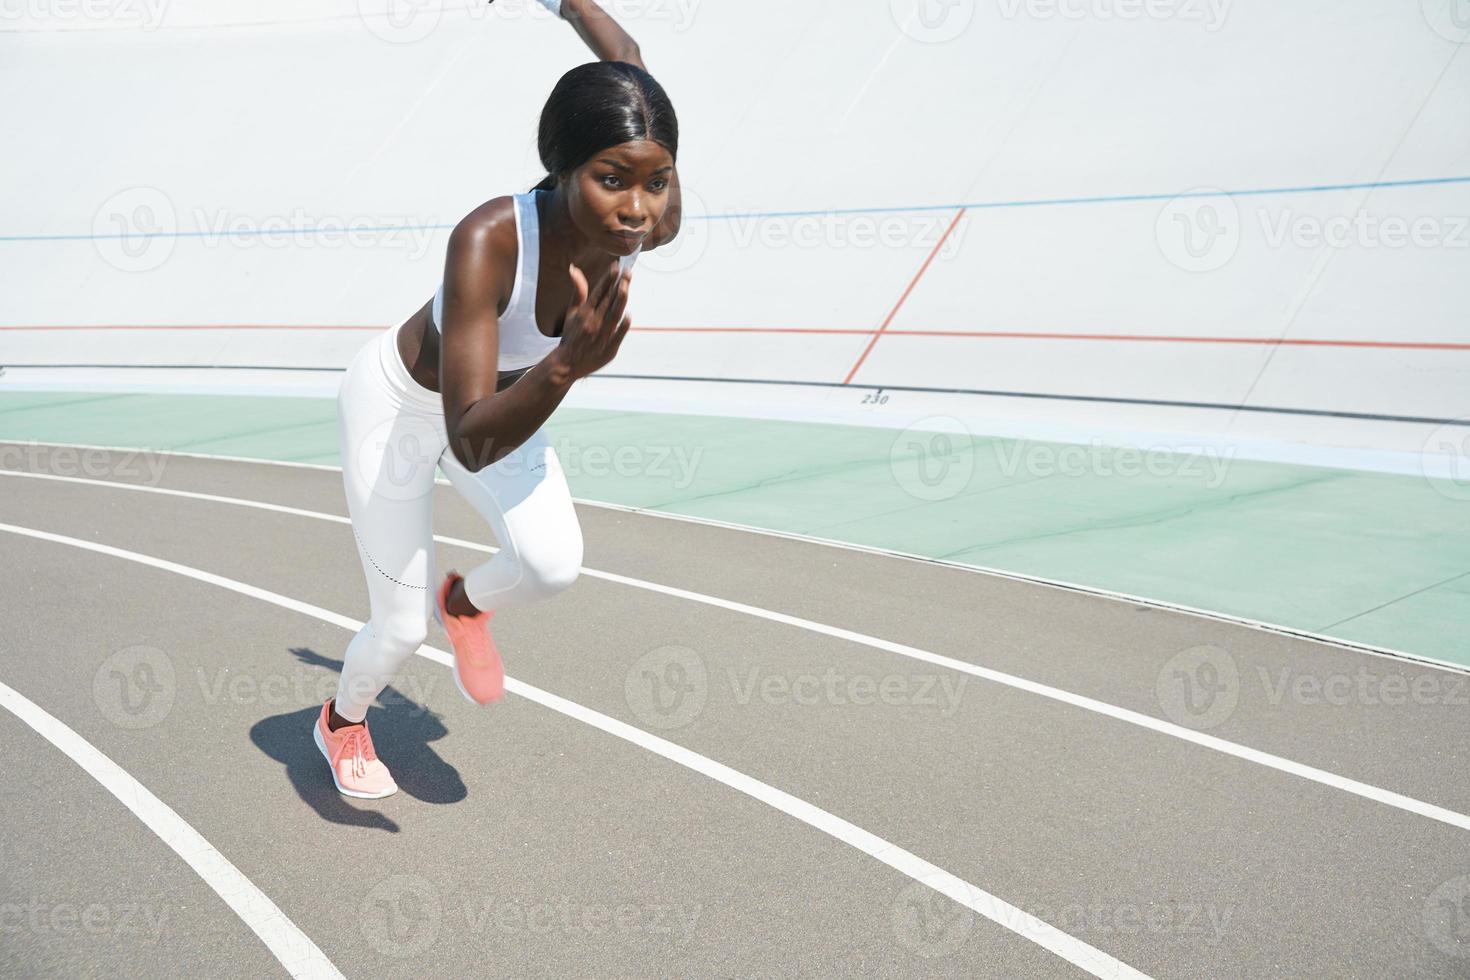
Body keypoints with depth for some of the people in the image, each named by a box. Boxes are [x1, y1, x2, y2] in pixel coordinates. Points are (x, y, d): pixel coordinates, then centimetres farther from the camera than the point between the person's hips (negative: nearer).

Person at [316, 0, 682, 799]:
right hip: (397, 404, -4)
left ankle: (465, 603, 15)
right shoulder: (487, 240, -42)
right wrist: (567, 364, -60)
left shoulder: (655, 220, -28)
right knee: (401, 628, 3)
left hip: (503, 400, 4)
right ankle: (340, 723, 41)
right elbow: (471, 444, -44)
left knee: (552, 564, -23)